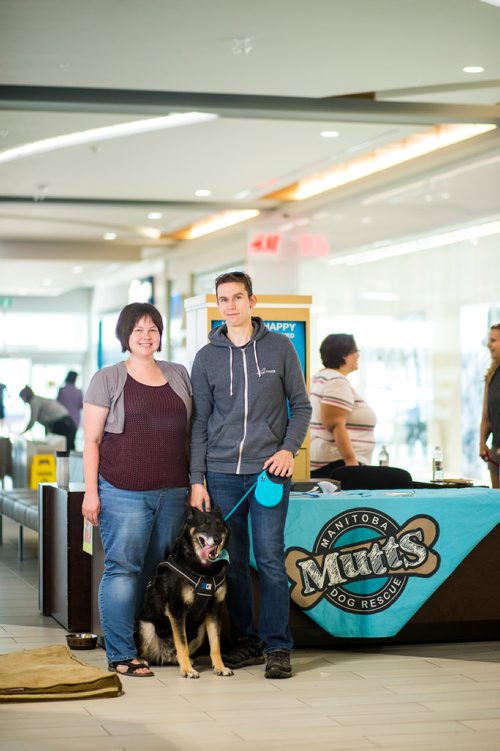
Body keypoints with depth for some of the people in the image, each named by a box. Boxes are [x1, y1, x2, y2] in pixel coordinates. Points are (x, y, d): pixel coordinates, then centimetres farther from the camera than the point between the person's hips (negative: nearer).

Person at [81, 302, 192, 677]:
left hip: (172, 492, 4)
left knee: (160, 572, 7)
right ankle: (121, 654, -1)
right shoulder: (108, 379, 1)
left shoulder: (179, 375, 14)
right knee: (124, 569, -6)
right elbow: (91, 440, -1)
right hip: (123, 493, -4)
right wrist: (91, 491, -8)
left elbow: (189, 433, 19)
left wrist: (196, 482, 12)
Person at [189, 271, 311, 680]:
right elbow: (199, 423, 8)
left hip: (269, 469, -2)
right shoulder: (207, 357, 7)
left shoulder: (279, 347, 3)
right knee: (232, 561, 7)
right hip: (221, 473, 2)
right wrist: (197, 481, 2)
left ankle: (277, 647, 2)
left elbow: (301, 405, 7)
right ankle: (246, 641, 18)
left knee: (271, 560, -5)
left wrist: (289, 449, -9)